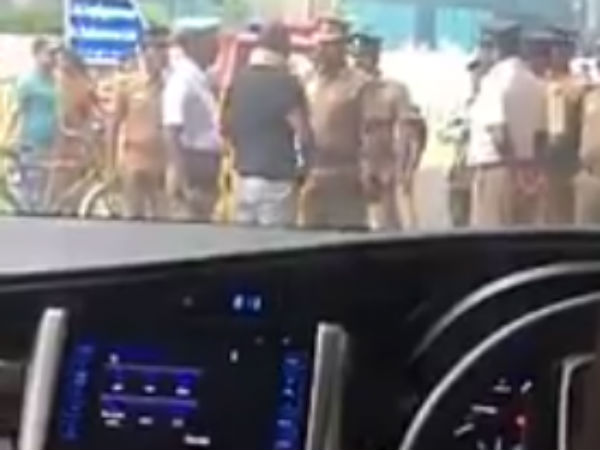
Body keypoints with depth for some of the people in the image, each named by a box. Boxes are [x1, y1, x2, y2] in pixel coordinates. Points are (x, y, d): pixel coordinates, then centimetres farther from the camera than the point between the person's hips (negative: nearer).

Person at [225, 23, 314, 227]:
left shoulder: (238, 81, 7)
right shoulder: (286, 83, -12)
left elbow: (229, 128, 14)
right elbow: (302, 132, -13)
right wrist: (303, 169, 3)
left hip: (244, 178, 6)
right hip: (276, 180, -6)